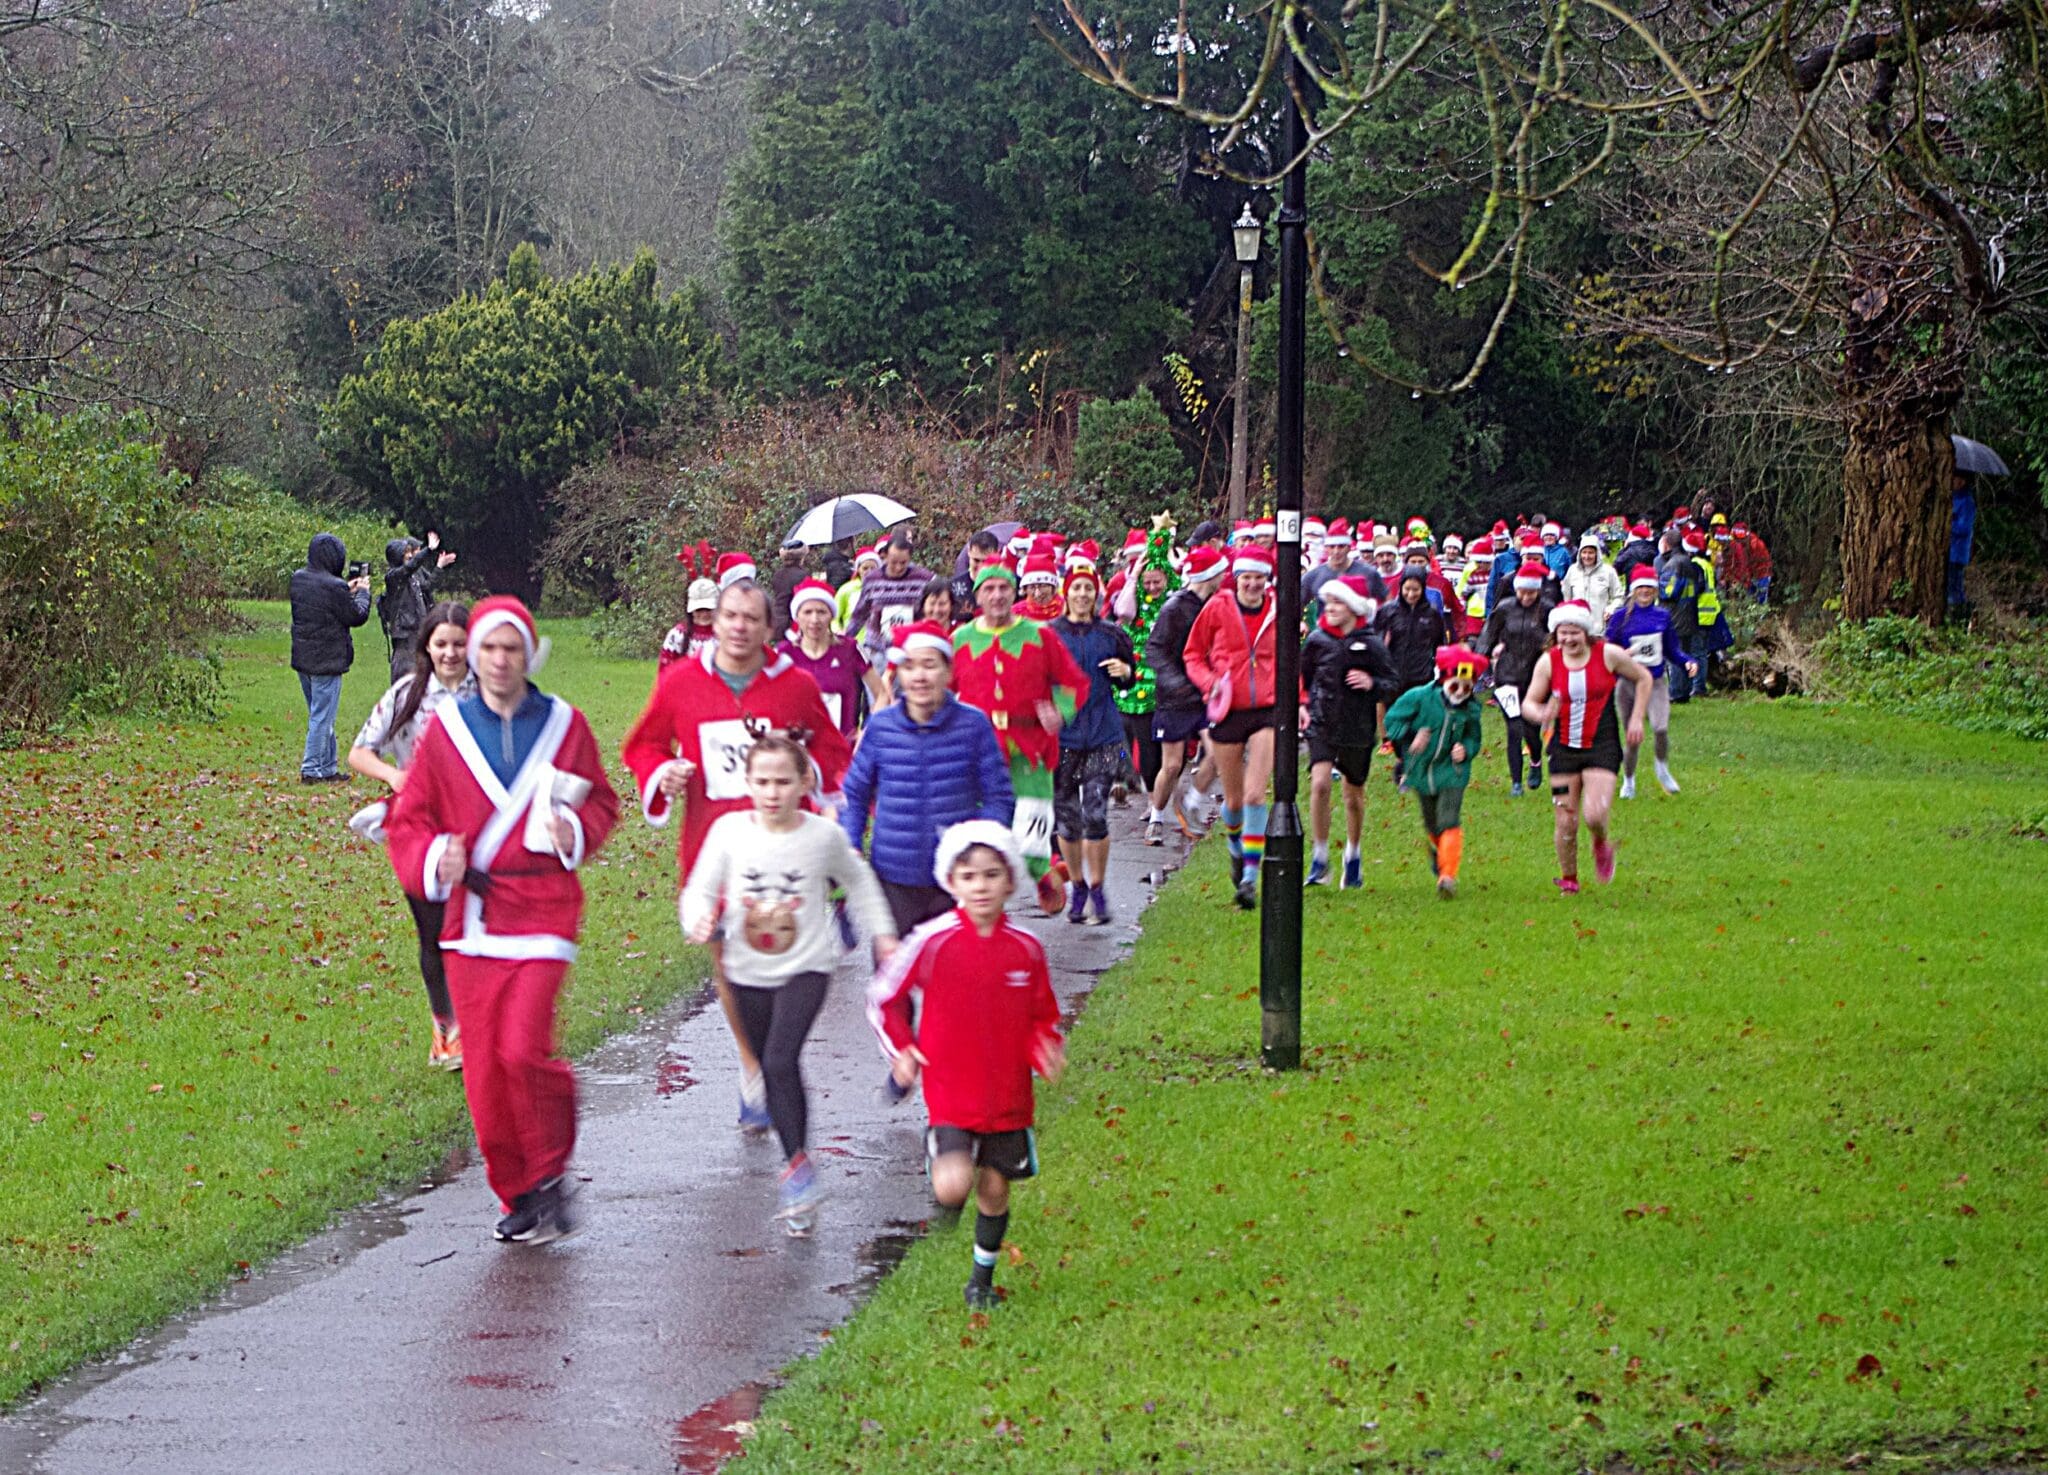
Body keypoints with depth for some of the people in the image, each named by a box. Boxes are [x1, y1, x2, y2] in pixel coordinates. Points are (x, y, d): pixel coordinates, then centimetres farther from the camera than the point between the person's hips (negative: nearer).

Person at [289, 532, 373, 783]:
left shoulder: (298, 579, 3)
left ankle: (328, 765, 24)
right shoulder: (334, 586, -21)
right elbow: (357, 616, -10)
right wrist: (363, 592, 7)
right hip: (327, 660, -8)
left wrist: (348, 590, 16)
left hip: (302, 658, 8)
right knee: (322, 716, -1)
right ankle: (312, 770, 1)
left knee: (318, 713, 18)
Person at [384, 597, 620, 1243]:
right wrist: (434, 859, -12)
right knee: (483, 1068, 1)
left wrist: (576, 831, -8)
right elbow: (409, 819, 9)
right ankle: (517, 1195, 17)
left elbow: (602, 802, 14)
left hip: (541, 913, -2)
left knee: (524, 1050, -17)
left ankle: (550, 1173, 6)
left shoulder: (564, 725, 5)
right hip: (470, 919, 2)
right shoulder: (445, 731, 6)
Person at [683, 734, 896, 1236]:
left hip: (806, 969, -3)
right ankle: (799, 1179, 26)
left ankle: (798, 1162, -11)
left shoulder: (825, 836, -8)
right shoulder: (729, 831, -8)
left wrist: (882, 933, 12)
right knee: (772, 1073, 13)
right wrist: (699, 920, -23)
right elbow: (700, 889, -2)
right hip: (748, 974, 3)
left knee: (781, 1062, -23)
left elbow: (858, 882, 11)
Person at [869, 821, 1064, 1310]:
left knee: (994, 1190, 11)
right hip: (950, 1092, -3)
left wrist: (1046, 1052, -9)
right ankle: (944, 1170, 19)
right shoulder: (931, 942, -10)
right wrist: (901, 1053, -6)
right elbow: (882, 999, 3)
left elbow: (1042, 1017, 11)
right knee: (953, 1187, -19)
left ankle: (983, 1279, 33)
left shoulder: (1025, 948, -2)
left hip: (1008, 1095, 3)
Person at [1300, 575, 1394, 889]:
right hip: (1322, 725, 0)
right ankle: (1320, 858, -9)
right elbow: (1302, 677, 14)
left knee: (1354, 795, 13)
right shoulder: (1316, 641, -1)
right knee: (1319, 784, -19)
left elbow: (1393, 683, 0)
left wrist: (1372, 683, -19)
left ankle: (1353, 856, 36)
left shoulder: (1370, 644, -7)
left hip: (1358, 730, 0)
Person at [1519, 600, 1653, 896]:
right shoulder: (1549, 662, -2)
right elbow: (1528, 702, 1)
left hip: (1602, 747, -2)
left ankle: (1602, 845, 17)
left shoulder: (1608, 655, -6)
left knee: (1594, 816, -19)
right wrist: (1541, 713, -22)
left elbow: (1643, 679, 10)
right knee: (1566, 822, 1)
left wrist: (1637, 719, 2)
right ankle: (1568, 879, 22)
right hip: (1564, 748, 2)